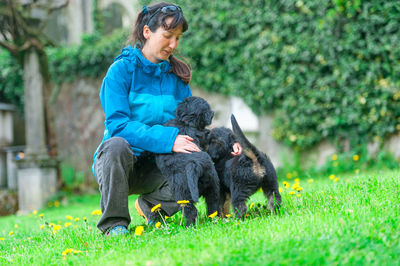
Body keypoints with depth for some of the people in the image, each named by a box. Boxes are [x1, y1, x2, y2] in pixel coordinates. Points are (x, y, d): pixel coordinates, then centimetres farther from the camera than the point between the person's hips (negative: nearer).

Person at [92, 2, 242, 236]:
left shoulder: (176, 75, 7)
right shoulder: (122, 70, -9)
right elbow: (118, 124, -20)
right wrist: (167, 139, -31)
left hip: (156, 167, 4)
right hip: (118, 163, -4)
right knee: (117, 145, -38)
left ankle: (151, 206, 5)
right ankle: (113, 223, -22)